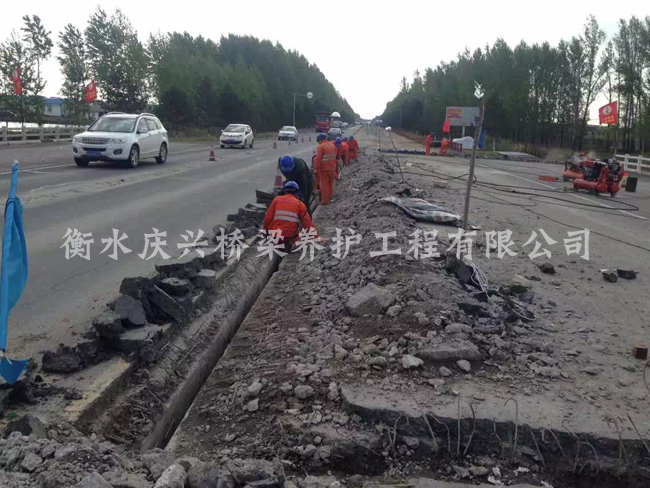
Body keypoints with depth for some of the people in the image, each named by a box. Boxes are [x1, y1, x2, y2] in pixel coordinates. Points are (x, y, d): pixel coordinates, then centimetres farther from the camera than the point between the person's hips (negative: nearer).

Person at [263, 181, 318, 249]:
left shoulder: (277, 199, 3)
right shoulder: (300, 204, 1)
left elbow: (268, 218, 2)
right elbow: (308, 224, 0)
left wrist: (265, 230, 18)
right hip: (290, 236, -2)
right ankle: (290, 243, -2)